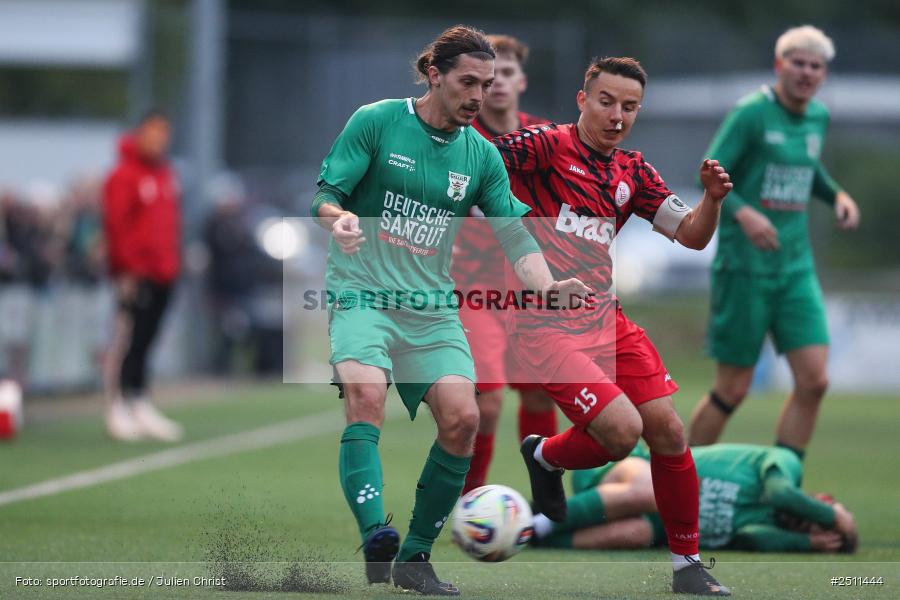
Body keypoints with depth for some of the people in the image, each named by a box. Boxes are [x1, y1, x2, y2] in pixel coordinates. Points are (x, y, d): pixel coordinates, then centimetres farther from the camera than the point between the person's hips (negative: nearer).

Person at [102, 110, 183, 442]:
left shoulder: (166, 175, 15)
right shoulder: (124, 177, -9)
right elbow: (117, 225, -13)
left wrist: (172, 263, 14)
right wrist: (129, 268, -16)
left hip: (162, 274, 7)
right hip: (134, 274, -7)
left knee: (144, 341, 10)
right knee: (127, 340, -5)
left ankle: (140, 405, 14)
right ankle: (118, 407, -1)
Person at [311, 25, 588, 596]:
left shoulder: (481, 154, 9)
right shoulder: (376, 121, -2)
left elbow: (513, 232, 6)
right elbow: (326, 193, -4)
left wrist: (548, 286, -13)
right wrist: (339, 218, -28)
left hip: (433, 309, 4)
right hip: (363, 293, -4)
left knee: (462, 417, -14)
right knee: (366, 394, -30)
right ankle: (377, 537, -43)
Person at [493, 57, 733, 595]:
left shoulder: (633, 172, 11)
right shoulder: (547, 145, -7)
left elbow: (691, 236, 11)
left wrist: (713, 198, -8)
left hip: (604, 318, 6)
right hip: (544, 323, -6)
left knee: (668, 431, -3)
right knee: (622, 430, -20)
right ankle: (546, 456, 13)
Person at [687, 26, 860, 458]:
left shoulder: (818, 117, 10)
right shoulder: (751, 113, -10)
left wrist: (837, 195, 8)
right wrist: (743, 213, -30)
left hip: (796, 266, 6)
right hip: (744, 266, -6)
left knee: (813, 381, -5)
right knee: (733, 389, -2)